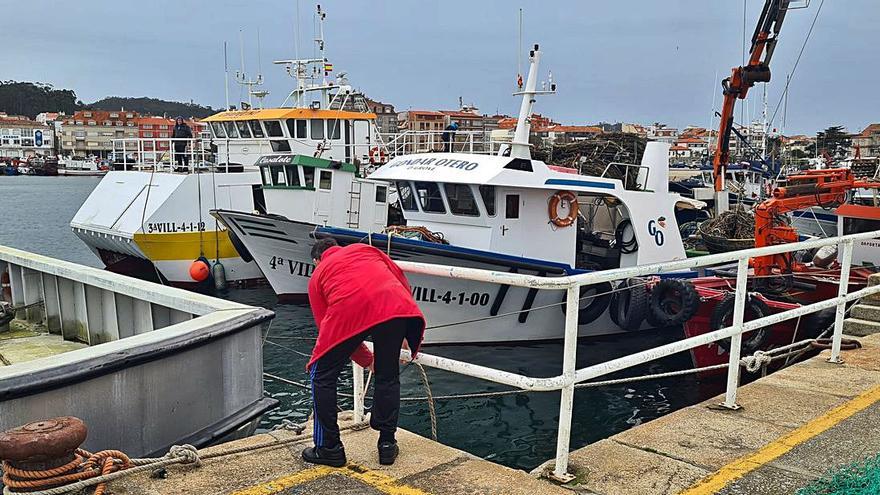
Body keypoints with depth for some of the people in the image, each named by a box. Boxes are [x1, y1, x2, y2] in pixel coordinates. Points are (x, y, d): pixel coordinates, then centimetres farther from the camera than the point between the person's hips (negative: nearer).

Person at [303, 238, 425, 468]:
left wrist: (367, 360, 43)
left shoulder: (317, 276, 31)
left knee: (322, 377, 19)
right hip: (396, 306, 2)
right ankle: (387, 445, 30)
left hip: (349, 310, -2)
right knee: (388, 377, 22)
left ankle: (329, 449, 24)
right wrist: (409, 334, 35)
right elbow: (401, 279, 27)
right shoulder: (364, 249, 36)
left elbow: (327, 327, 31)